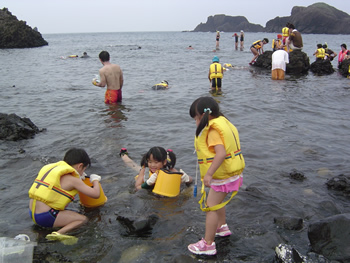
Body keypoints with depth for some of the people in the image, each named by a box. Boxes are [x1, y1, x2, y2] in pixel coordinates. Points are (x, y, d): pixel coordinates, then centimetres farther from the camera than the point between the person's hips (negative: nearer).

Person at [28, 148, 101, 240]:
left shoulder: (52, 167, 13)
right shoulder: (72, 180, -10)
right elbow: (96, 194, -10)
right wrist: (95, 180, 10)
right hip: (45, 217, -9)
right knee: (83, 219, -5)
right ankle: (58, 233, -23)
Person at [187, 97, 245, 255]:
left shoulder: (213, 130, -21)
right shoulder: (223, 123, 9)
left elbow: (221, 153, -33)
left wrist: (208, 174, -33)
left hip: (223, 176, -10)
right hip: (231, 172, 10)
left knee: (211, 207, -3)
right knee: (218, 202, 28)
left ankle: (208, 245, 4)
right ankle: (222, 228, 47)